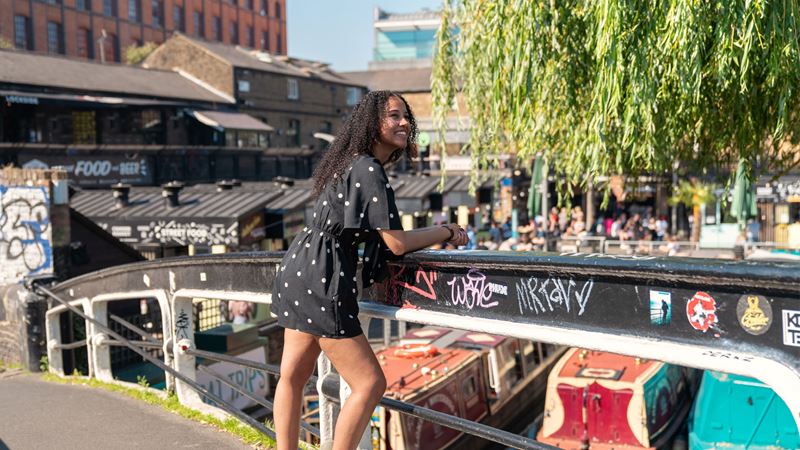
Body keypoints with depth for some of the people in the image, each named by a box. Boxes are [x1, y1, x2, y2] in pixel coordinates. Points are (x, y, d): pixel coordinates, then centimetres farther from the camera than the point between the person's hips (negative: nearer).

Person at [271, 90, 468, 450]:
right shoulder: (368, 170, -15)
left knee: (292, 377, 16)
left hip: (300, 272, 11)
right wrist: (446, 232, -2)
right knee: (370, 383, -4)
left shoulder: (351, 164, 15)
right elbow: (397, 242, -17)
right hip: (321, 281, -11)